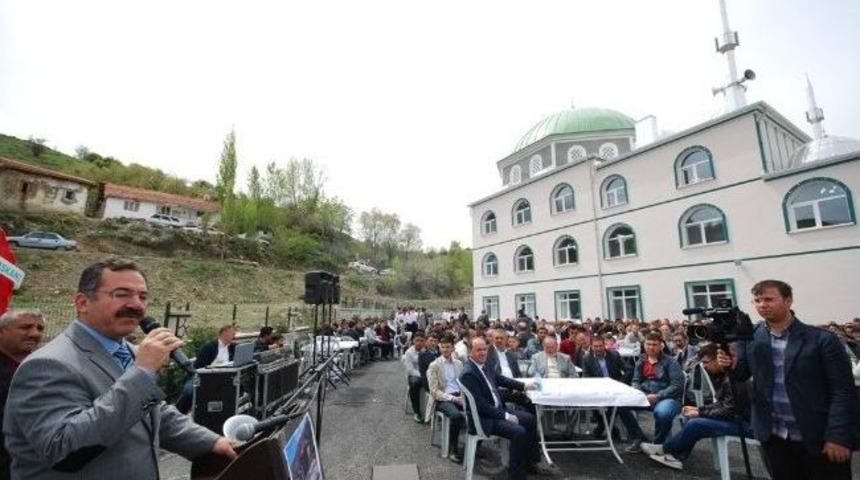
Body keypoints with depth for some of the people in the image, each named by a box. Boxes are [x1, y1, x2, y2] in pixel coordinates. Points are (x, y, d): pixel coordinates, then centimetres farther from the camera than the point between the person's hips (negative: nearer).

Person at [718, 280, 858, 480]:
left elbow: (843, 391, -9)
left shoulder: (822, 339, -11)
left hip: (819, 437, -3)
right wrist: (731, 365, -21)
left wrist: (838, 437, -14)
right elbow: (742, 375, 1)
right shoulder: (750, 337, -3)